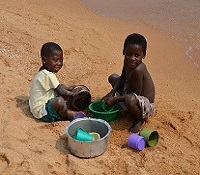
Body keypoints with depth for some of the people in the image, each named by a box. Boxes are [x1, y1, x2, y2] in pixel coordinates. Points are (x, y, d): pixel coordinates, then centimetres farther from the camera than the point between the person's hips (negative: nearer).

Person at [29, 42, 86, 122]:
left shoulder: (43, 72, 6)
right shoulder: (48, 75, -24)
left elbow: (58, 86, 21)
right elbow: (61, 92, -18)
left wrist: (67, 88, 9)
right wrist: (73, 93, -3)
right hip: (41, 112, -11)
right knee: (60, 101, -34)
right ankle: (68, 116, -5)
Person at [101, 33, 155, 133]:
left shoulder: (138, 70, -33)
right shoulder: (127, 61, -9)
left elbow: (136, 94, -29)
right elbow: (123, 78, 9)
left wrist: (115, 99, -21)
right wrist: (111, 93, -5)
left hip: (145, 104, -9)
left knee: (130, 100, -44)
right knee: (112, 77, 14)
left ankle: (139, 119, -8)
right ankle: (126, 107, 12)